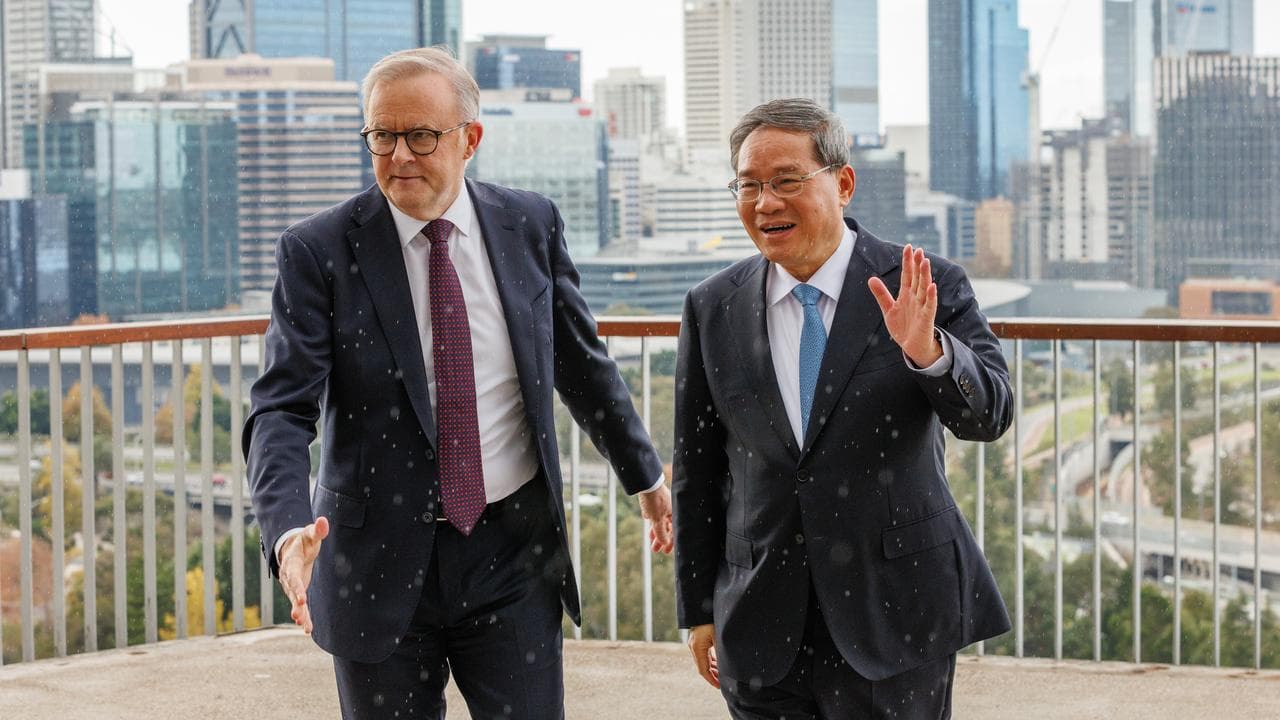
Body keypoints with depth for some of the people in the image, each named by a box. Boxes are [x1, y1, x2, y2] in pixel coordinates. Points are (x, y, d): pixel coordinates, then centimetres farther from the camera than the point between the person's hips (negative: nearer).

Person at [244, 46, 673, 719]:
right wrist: (289, 533, -31)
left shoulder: (531, 225, 2)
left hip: (512, 553, 2)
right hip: (382, 562, -1)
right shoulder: (317, 252, -7)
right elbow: (281, 411, -14)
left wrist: (644, 476, 23)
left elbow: (582, 363, 15)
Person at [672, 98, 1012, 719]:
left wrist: (927, 352, -32)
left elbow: (988, 416, -13)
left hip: (891, 618, -2)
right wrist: (699, 610, 9)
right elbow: (697, 470, 8)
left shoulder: (928, 290, -5)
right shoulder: (713, 308, 3)